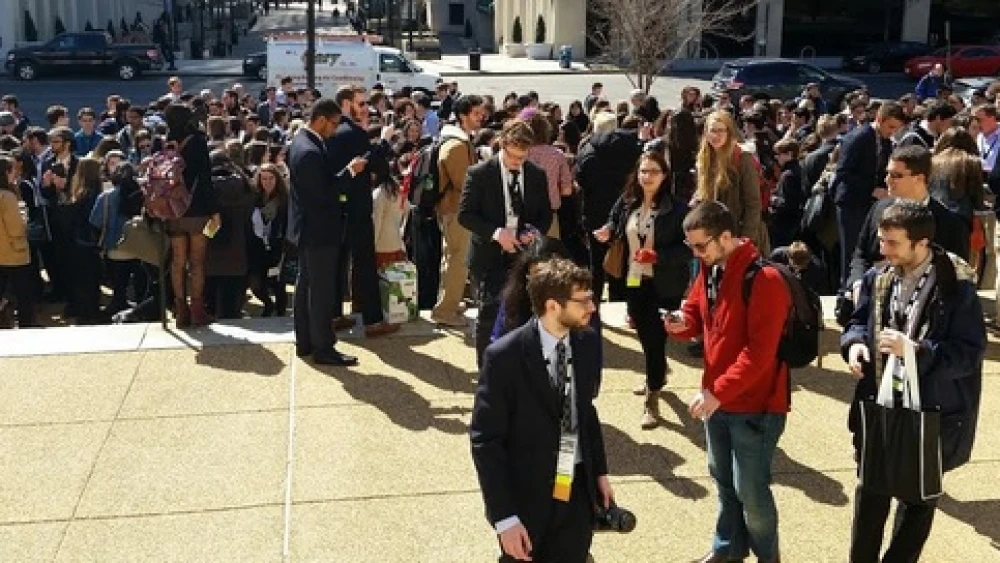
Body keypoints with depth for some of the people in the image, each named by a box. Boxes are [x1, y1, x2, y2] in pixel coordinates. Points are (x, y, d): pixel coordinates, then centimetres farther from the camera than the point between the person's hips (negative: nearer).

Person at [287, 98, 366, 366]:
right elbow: (324, 193, -24)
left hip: (306, 228, 11)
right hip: (318, 230, -11)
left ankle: (304, 342, 25)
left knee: (306, 285, 16)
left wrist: (346, 171, 7)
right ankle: (323, 348, 5)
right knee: (322, 291, -2)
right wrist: (349, 171, -18)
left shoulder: (301, 141, 7)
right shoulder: (311, 152, -25)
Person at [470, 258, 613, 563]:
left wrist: (600, 471, 12)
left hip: (578, 490, 4)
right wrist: (504, 517, -18)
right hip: (525, 494, -4)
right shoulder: (505, 356, -20)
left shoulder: (587, 343, -4)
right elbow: (485, 440, -16)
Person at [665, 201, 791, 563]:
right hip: (717, 398, 8)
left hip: (754, 405, -8)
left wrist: (718, 393, -28)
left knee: (749, 488, 2)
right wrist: (681, 324, -9)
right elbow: (697, 316, 15)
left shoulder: (764, 280, -23)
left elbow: (759, 352, -26)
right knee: (723, 478, 20)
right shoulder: (710, 271, 3)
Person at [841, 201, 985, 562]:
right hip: (879, 406, 4)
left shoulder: (957, 287, -17)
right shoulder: (877, 278, -1)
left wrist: (916, 350, -30)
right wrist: (855, 343, -13)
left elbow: (971, 353, -18)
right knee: (871, 489, 16)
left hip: (931, 413, -4)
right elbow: (858, 322, 10)